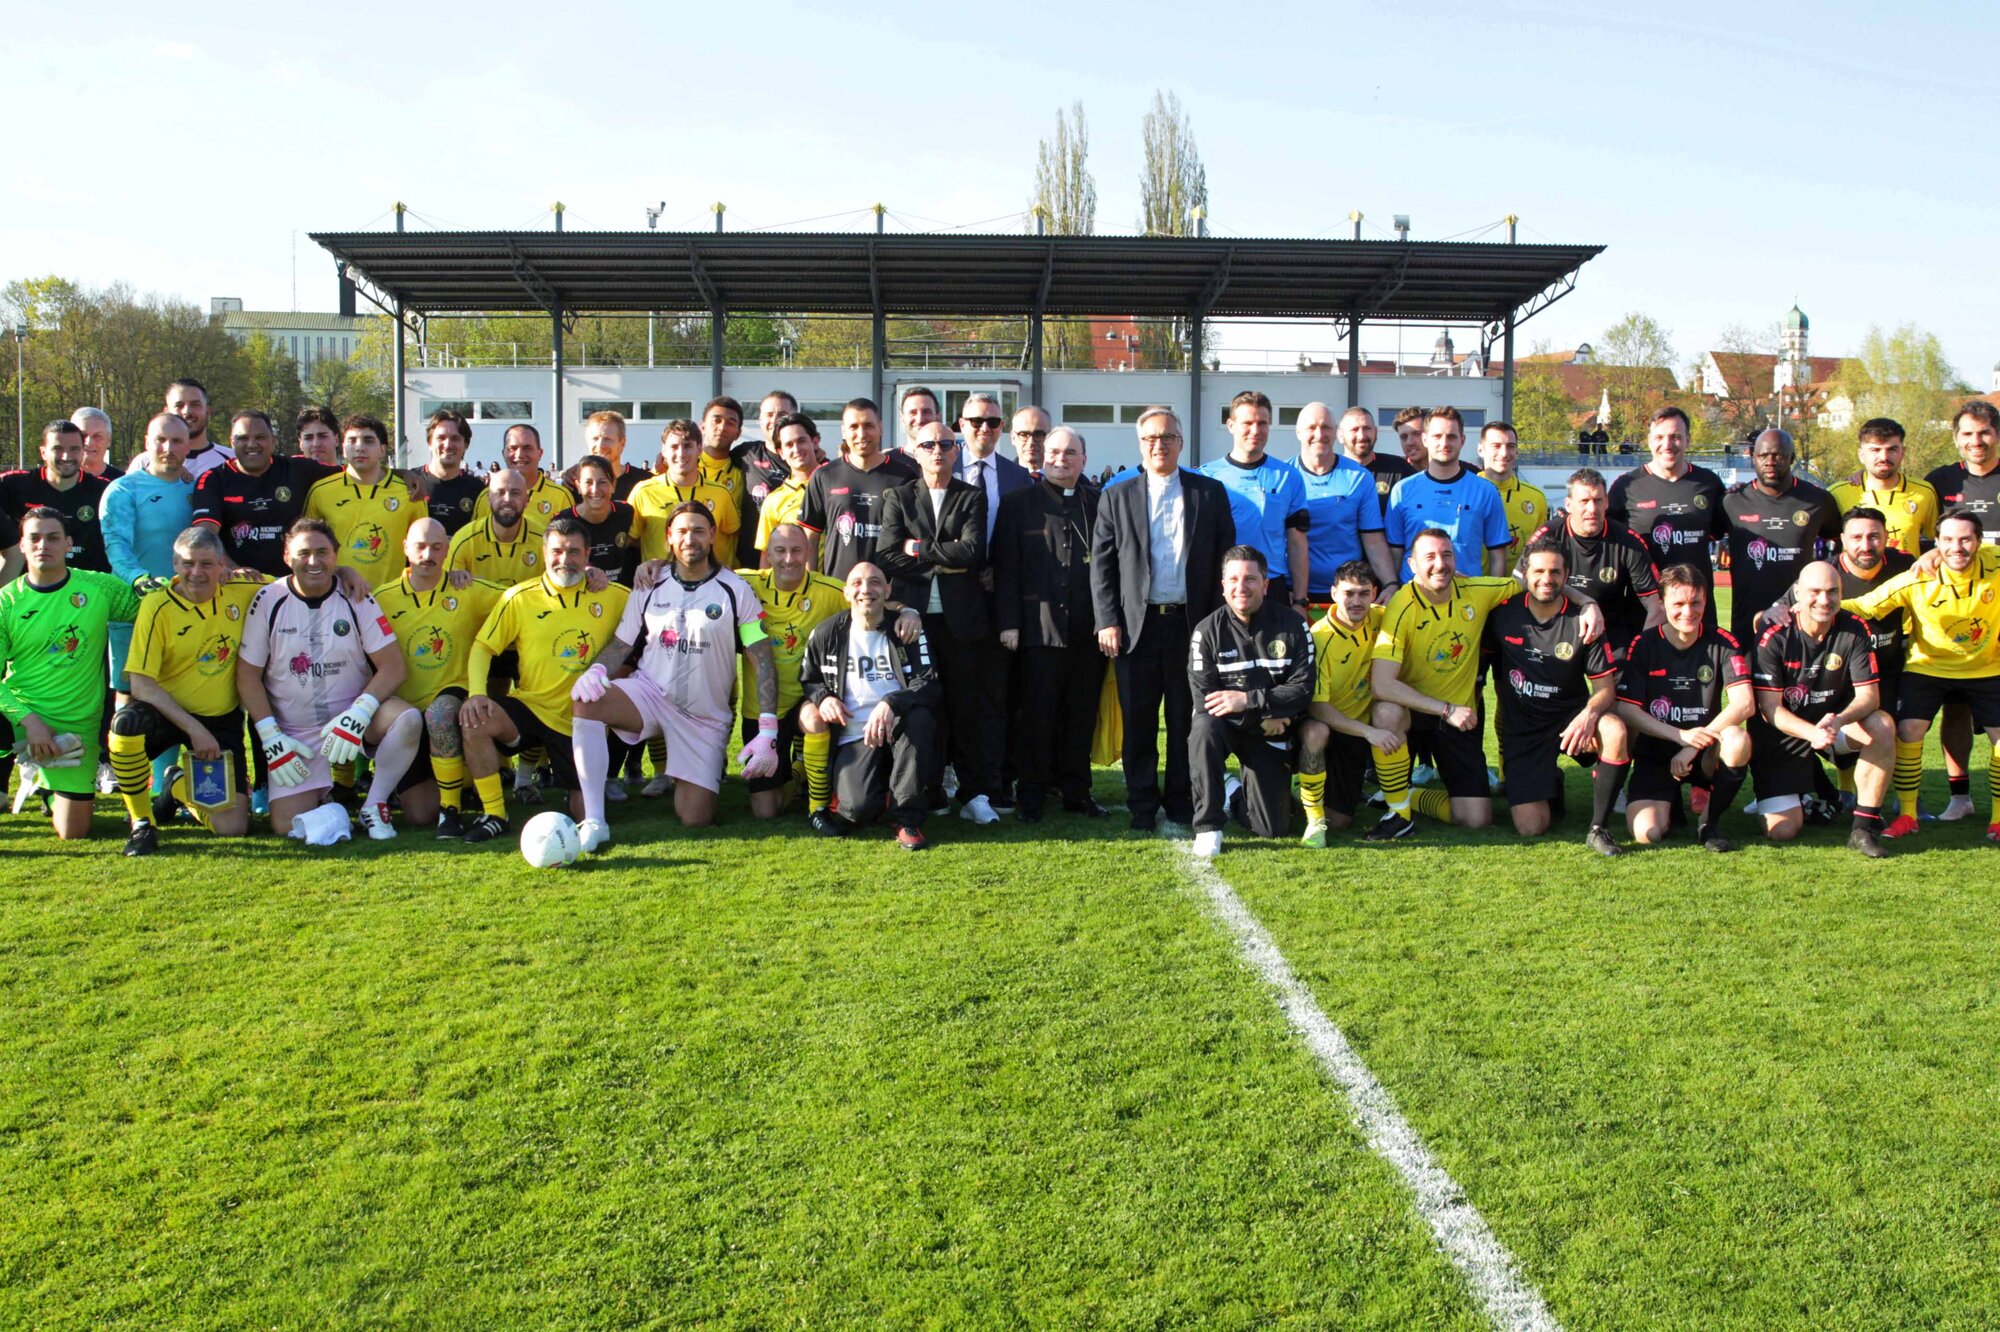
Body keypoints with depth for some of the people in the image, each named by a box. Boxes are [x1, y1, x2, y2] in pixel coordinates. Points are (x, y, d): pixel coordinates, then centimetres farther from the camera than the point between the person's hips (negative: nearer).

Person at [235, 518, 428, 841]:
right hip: (294, 731, 0)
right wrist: (271, 737, -9)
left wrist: (358, 715, -23)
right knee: (288, 825, -13)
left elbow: (393, 666, -9)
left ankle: (375, 804, -11)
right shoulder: (269, 600, -4)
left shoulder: (355, 597, -5)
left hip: (354, 710, 0)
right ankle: (322, 795, 24)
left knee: (408, 719, -32)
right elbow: (248, 674, -1)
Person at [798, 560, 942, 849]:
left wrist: (891, 703, -29)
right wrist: (822, 698, -6)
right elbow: (806, 681, 18)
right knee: (860, 809, -30)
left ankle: (906, 816, -21)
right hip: (853, 740, -1)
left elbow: (930, 685, -10)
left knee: (920, 717, -37)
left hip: (899, 732, 1)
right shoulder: (826, 635, 5)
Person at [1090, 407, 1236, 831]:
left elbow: (1226, 560, 6)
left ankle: (1182, 805, 16)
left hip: (1192, 624, 0)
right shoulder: (1117, 498, 8)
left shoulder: (1211, 493, 8)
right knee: (1138, 721, 3)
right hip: (1136, 625, 0)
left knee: (1187, 720, 5)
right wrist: (1107, 621, -4)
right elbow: (1101, 565, 5)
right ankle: (1142, 807, 13)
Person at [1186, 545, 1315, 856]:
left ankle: (1236, 794, 32)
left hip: (1271, 733, 1)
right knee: (1203, 726, -38)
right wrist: (1263, 716, -19)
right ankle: (1208, 826, -23)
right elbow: (1204, 700, -15)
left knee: (1273, 827, -5)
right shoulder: (1207, 631, -10)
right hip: (1226, 725, -1)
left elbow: (1303, 689, -12)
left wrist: (1248, 700, -23)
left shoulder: (1292, 625, -7)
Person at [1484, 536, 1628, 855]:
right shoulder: (1504, 613, -4)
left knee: (1615, 731, -37)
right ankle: (1550, 785, 27)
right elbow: (1495, 670, 12)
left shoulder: (1582, 621, -9)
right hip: (1522, 727, 1)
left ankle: (1598, 828, -18)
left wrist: (1589, 714, -30)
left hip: (1570, 717, -1)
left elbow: (1606, 687, -8)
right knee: (1530, 827, -12)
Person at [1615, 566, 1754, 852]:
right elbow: (1626, 710, -10)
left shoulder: (1722, 643, -5)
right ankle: (1670, 802, 17)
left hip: (1706, 754, 0)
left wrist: (1694, 746, -25)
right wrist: (1682, 735, -22)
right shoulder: (1643, 645, -6)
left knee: (1738, 739, -35)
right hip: (1654, 755, 0)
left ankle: (1710, 822, -9)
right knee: (1646, 834, -23)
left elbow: (1744, 704, -16)